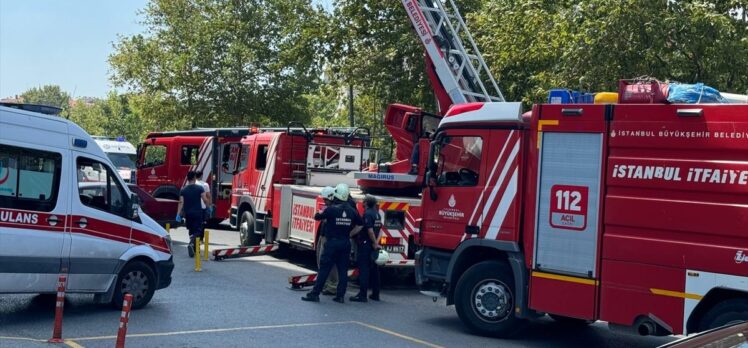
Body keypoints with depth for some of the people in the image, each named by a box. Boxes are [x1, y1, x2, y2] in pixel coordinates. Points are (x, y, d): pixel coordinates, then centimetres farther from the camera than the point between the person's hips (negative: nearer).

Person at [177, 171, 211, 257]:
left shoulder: (183, 190, 1)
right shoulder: (199, 188, -7)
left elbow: (181, 202, -5)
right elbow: (205, 200, -11)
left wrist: (178, 214, -6)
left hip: (188, 213, 4)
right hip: (198, 212, -3)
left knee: (191, 231, 16)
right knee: (197, 231, -3)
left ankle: (194, 249, 23)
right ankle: (191, 244, -29)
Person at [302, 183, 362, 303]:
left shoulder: (331, 209, -11)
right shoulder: (352, 211, 4)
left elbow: (317, 217, 1)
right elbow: (359, 225, 15)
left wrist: (322, 212, 20)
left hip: (332, 243, -4)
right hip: (346, 243, 4)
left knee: (324, 269, -1)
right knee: (343, 270, 8)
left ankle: (315, 294, 1)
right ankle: (340, 296, 9)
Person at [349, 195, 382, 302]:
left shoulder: (367, 214, -13)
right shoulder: (377, 214, 13)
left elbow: (370, 230, -20)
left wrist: (375, 243, -12)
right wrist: (376, 242, 8)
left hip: (365, 244, -8)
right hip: (372, 246, 8)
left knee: (364, 269, -7)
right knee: (374, 269, 12)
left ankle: (362, 295, -7)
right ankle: (375, 294, 18)